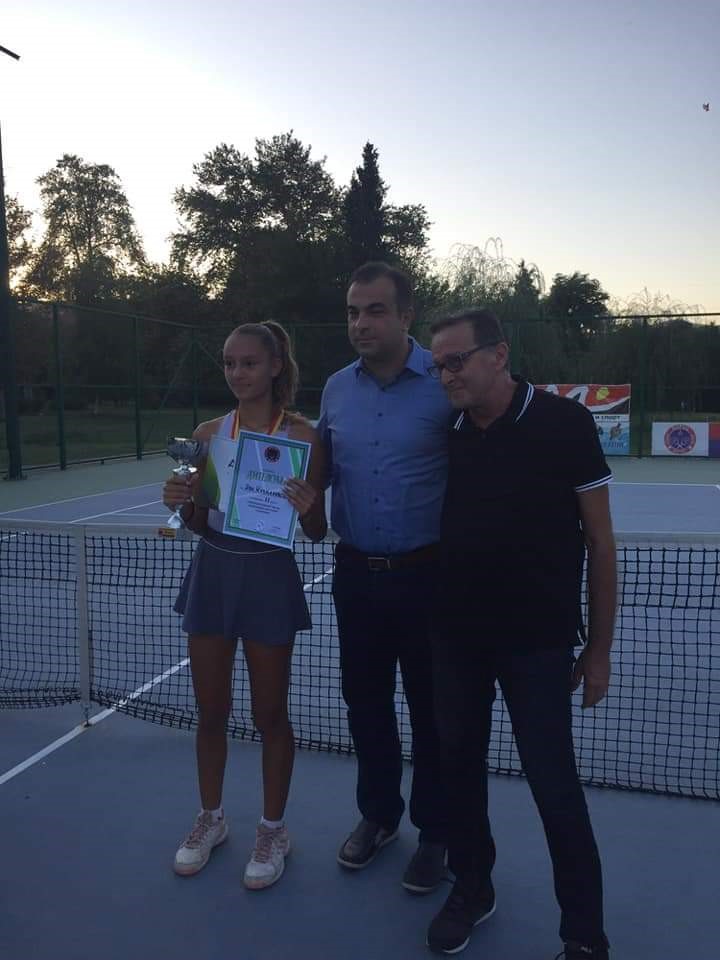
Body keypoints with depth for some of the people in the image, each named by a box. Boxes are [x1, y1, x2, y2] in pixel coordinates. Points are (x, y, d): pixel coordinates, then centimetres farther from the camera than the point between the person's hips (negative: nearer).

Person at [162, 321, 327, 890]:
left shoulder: (302, 435, -9)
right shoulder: (209, 433, 2)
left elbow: (317, 532, -5)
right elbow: (200, 523, 9)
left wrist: (307, 508, -26)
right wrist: (181, 503, -11)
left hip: (269, 577, -3)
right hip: (213, 571, 4)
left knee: (269, 715, 10)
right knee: (211, 710, 15)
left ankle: (273, 830, 31)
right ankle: (211, 818, 38)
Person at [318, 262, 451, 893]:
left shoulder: (443, 384, -11)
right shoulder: (336, 388, 5)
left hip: (425, 575, -4)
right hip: (356, 574, 5)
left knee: (430, 710, 9)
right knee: (365, 702, 17)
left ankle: (434, 833, 30)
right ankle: (378, 814, 39)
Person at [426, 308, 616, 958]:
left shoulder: (565, 423, -10)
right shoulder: (446, 435, 2)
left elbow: (599, 540, -5)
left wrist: (599, 647, -5)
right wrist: (425, 621, 6)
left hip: (537, 642, -4)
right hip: (455, 636, 5)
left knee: (554, 785, 1)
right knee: (460, 764, 15)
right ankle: (472, 888, 38)